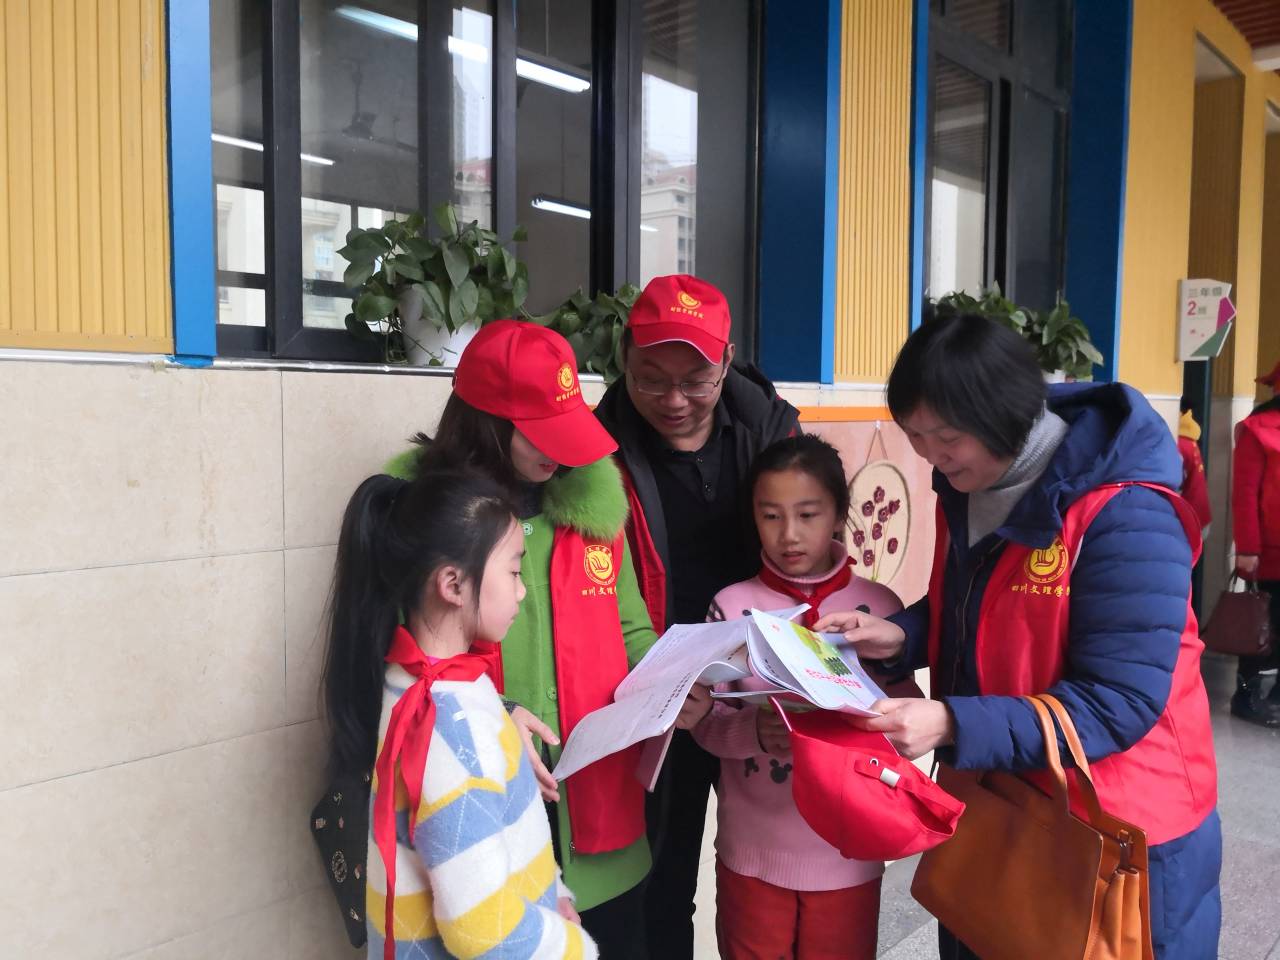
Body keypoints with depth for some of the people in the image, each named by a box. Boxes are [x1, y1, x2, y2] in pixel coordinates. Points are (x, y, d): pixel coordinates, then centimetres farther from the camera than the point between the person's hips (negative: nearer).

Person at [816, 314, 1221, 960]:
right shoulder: (966, 489, -3)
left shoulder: (1124, 518, -27)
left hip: (1123, 835, -6)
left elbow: (1119, 704, -26)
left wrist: (951, 726, -34)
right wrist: (902, 636, -11)